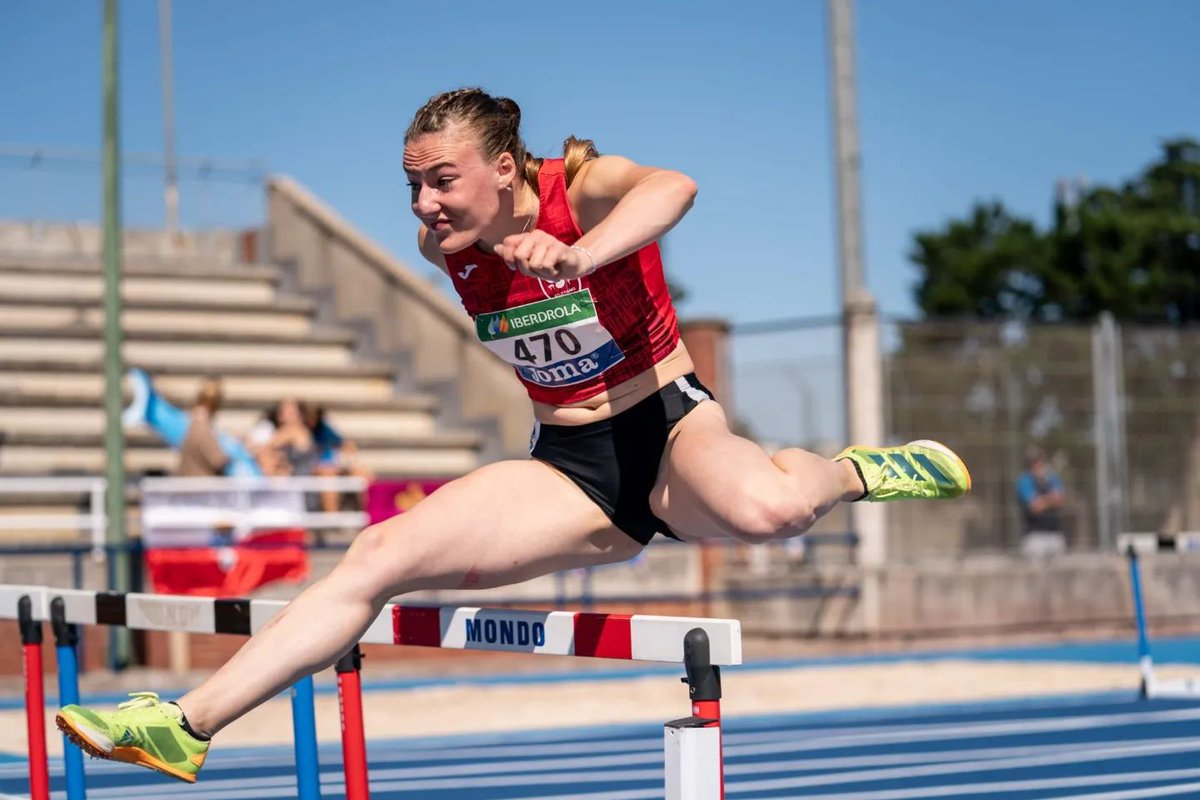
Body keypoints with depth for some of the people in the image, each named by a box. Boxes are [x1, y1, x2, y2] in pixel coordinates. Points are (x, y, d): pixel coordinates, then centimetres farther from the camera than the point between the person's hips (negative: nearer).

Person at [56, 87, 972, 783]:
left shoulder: (585, 190, -19)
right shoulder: (442, 246, -2)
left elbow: (674, 187, -43)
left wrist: (579, 256, -60)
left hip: (670, 431, -5)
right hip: (572, 475, 5)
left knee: (763, 510, -41)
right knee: (377, 558, -9)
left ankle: (848, 470, -4)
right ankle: (188, 724, -4)